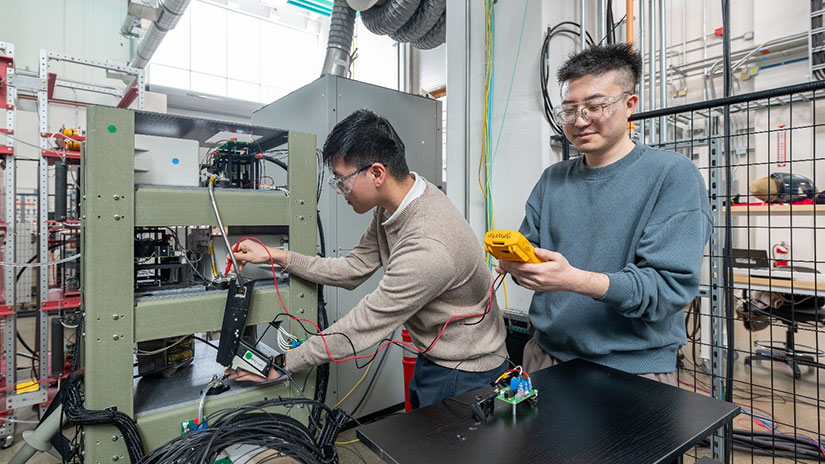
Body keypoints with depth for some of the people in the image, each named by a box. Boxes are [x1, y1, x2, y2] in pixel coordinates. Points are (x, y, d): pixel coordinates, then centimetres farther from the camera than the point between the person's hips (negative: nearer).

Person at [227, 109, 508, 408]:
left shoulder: (426, 248, -37)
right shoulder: (392, 205, -6)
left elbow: (362, 327, -28)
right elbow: (354, 270, 0)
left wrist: (280, 364, -16)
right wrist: (277, 257, -5)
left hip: (464, 372, -8)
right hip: (432, 359, 8)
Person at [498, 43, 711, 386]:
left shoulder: (673, 175, -9)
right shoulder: (552, 179, 5)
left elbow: (672, 285, -18)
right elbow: (529, 249, 6)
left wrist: (574, 279, -31)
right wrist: (516, 262, -17)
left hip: (632, 368, -4)